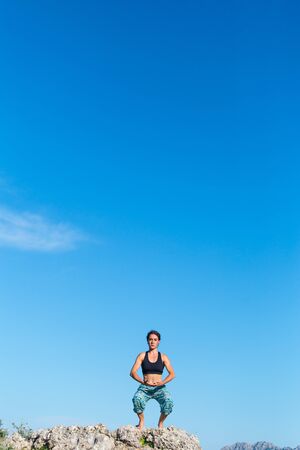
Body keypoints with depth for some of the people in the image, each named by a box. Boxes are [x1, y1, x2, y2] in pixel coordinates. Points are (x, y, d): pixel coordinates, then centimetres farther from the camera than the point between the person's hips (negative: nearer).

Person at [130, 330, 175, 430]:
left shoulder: (163, 357, 7)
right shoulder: (142, 356, 6)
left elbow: (172, 374, 0)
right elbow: (132, 372, -3)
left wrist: (162, 382, -19)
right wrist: (142, 381, -21)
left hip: (159, 388, 0)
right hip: (145, 388, 0)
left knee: (168, 402, -30)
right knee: (136, 399, -33)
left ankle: (160, 423, -1)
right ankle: (141, 420, -3)